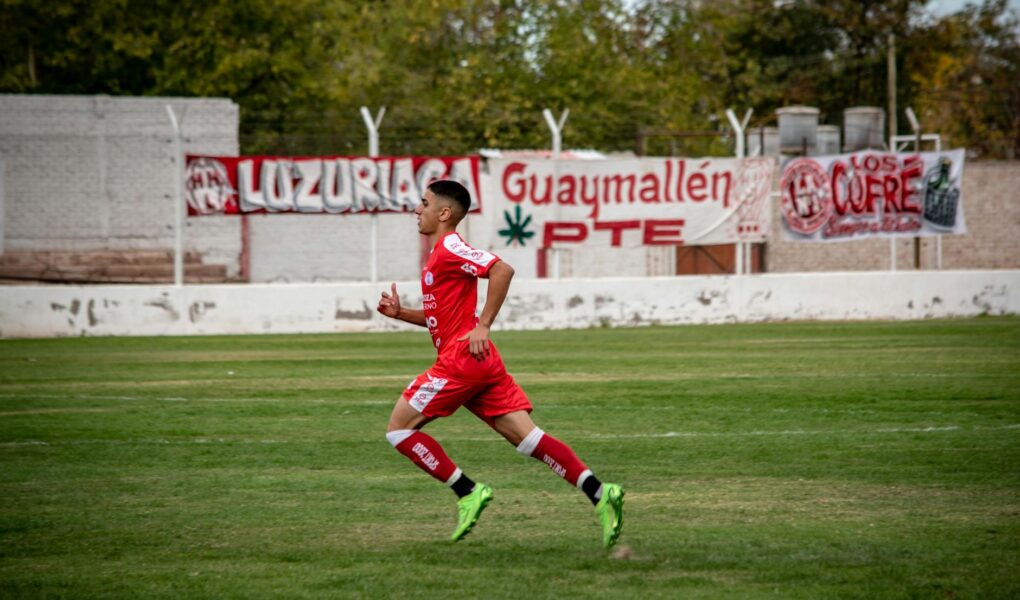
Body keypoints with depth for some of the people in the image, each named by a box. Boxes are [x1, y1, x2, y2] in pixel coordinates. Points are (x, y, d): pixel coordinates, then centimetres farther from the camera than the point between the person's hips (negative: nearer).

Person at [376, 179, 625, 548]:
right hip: (480, 365, 9)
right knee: (527, 438, -1)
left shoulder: (449, 248, -7)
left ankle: (468, 492, -5)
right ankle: (599, 494, -11)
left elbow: (502, 270, -21)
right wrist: (400, 313, 17)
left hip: (462, 359, -9)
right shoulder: (441, 254, 23)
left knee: (399, 428, -1)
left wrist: (482, 326, -20)